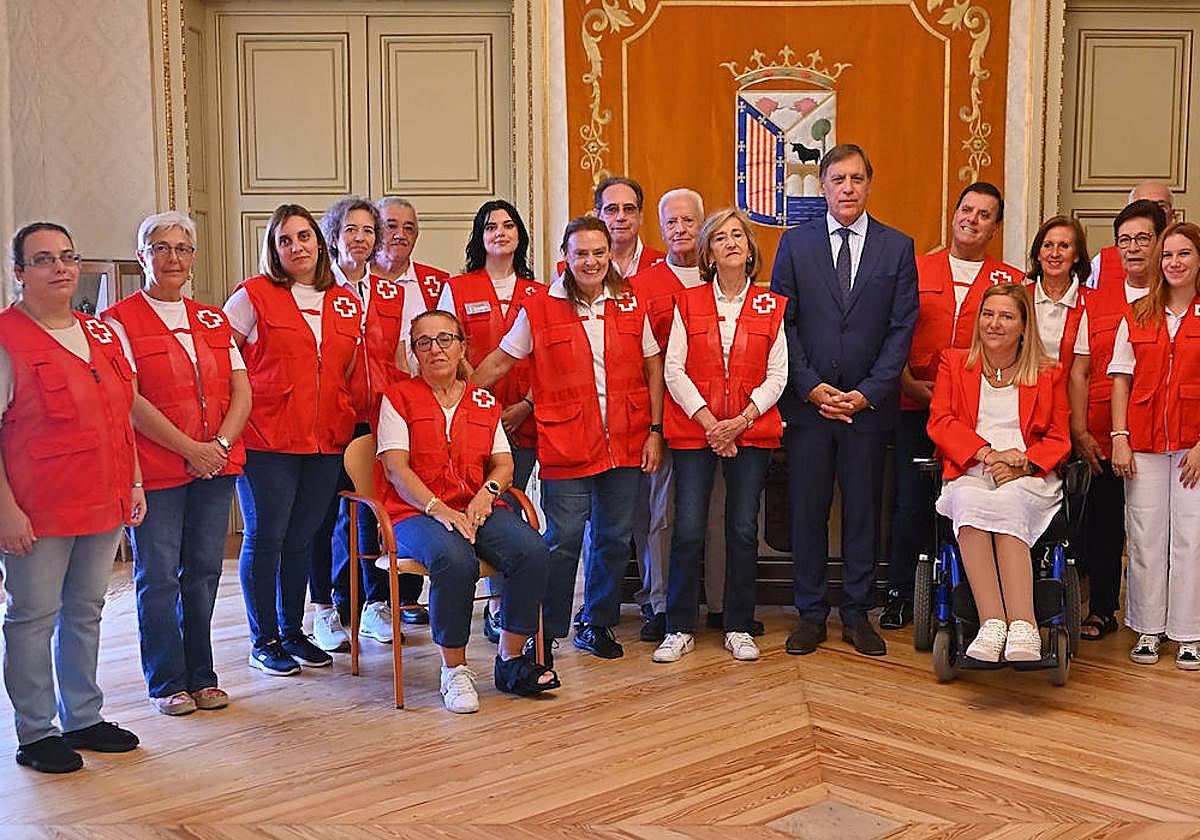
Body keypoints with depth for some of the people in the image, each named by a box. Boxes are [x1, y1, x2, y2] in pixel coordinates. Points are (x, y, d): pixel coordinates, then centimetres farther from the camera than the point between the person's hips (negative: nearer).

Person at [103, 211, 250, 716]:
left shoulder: (212, 321, 14)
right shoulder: (120, 322, -3)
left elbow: (241, 392, 8)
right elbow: (130, 402, -11)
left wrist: (220, 445, -8)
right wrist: (190, 448, -14)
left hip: (216, 465, 5)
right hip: (156, 468, -5)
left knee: (203, 571, 9)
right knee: (159, 575, 1)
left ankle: (201, 676, 20)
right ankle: (166, 683, 13)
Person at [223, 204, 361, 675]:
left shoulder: (347, 304, 12)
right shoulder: (254, 295, -2)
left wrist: (347, 416, 10)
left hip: (326, 441, 4)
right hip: (267, 440, -4)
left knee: (301, 540, 13)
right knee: (265, 538, 2)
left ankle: (292, 633, 25)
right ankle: (263, 641, 13)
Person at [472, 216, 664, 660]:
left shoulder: (631, 304, 5)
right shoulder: (539, 309, -2)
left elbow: (653, 367, 9)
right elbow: (498, 362, 4)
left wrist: (655, 431, 4)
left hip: (625, 442, 3)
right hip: (565, 445, -3)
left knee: (614, 538, 11)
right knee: (562, 540, -2)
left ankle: (597, 624, 28)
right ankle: (546, 632, 14)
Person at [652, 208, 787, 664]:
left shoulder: (771, 307, 7)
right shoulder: (687, 302, 6)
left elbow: (777, 376, 3)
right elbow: (674, 370, 0)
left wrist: (741, 420, -10)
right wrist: (708, 422, -10)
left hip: (751, 430, 1)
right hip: (694, 429, -1)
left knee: (743, 530, 2)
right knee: (688, 530, -5)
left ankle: (738, 628, 15)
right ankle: (680, 629, 7)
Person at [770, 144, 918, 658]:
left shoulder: (897, 248, 4)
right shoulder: (795, 244, 5)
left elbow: (901, 328, 0)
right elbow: (782, 322, 1)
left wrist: (868, 393, -9)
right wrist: (811, 387, -9)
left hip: (869, 404, 0)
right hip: (807, 402, 0)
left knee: (863, 512, 7)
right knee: (807, 511, 5)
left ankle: (857, 614, 19)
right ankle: (811, 614, 17)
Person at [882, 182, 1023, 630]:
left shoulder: (1012, 281, 8)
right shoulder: (917, 270, 10)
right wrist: (911, 384, -5)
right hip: (916, 408, 1)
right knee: (910, 504, 2)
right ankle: (899, 597, 14)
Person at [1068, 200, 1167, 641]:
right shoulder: (1097, 299, 10)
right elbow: (1079, 371, 9)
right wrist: (1080, 432, 1)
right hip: (1103, 437, 2)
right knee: (1103, 524, 6)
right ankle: (1102, 610, 21)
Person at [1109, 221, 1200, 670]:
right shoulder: (1137, 317, 10)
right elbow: (1121, 381, 8)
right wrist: (1120, 438, 0)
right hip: (1144, 442, 3)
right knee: (1145, 537, 5)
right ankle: (1149, 629, 16)